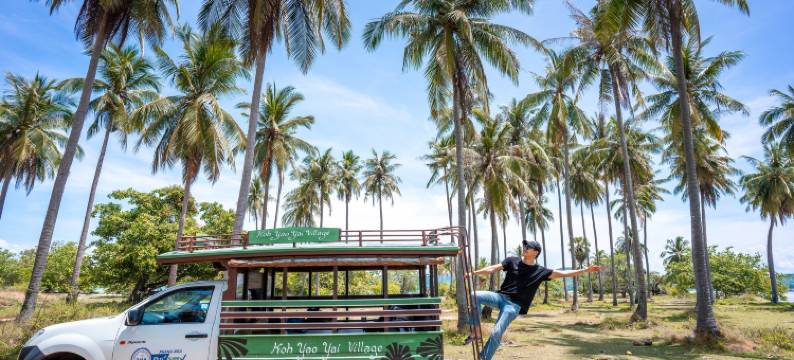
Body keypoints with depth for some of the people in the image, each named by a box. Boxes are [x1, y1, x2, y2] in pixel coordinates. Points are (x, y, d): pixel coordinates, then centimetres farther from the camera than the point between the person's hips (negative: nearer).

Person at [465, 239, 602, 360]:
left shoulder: (540, 272, 3)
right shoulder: (512, 261, 7)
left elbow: (563, 273, 1)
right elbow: (492, 269, 5)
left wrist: (586, 270, -5)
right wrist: (474, 273, -2)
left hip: (513, 305, -2)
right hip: (500, 296, 2)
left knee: (496, 333, -16)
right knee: (475, 296, -23)